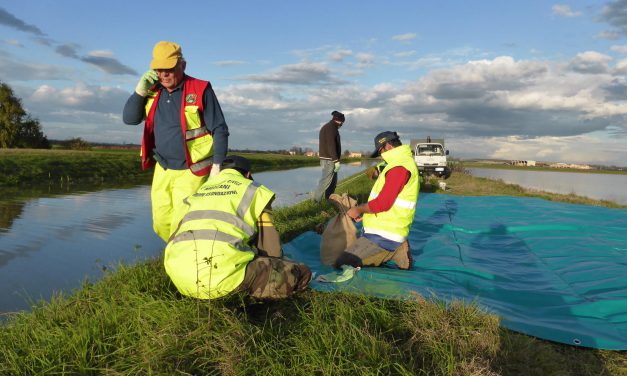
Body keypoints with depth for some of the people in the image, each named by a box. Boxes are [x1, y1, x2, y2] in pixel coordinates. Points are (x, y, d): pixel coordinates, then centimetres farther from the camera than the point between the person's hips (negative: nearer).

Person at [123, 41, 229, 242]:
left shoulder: (200, 90, -10)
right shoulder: (153, 91, 6)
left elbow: (220, 130, -9)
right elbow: (129, 119, 3)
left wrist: (216, 166, -14)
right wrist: (140, 90, -10)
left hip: (190, 171, -6)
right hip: (162, 169, 6)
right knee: (162, 224, 10)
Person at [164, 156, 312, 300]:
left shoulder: (196, 195, 31)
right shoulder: (253, 190, 16)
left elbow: (175, 240, 33)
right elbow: (269, 242, 16)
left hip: (182, 277, 7)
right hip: (223, 274, -6)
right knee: (300, 274, 4)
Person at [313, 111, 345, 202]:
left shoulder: (325, 127, 21)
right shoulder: (331, 127, -11)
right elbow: (331, 145, -20)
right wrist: (336, 160, -21)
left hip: (325, 158, 10)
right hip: (329, 159, -10)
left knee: (333, 181, 11)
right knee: (326, 180, -11)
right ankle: (316, 200, -11)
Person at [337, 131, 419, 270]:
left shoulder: (400, 166, -20)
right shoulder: (404, 161, 15)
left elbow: (383, 203, -24)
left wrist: (359, 209, -8)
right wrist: (365, 212, 16)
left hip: (383, 236, -11)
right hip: (387, 230, 11)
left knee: (342, 264, -12)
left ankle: (394, 251, -6)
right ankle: (397, 250, 10)